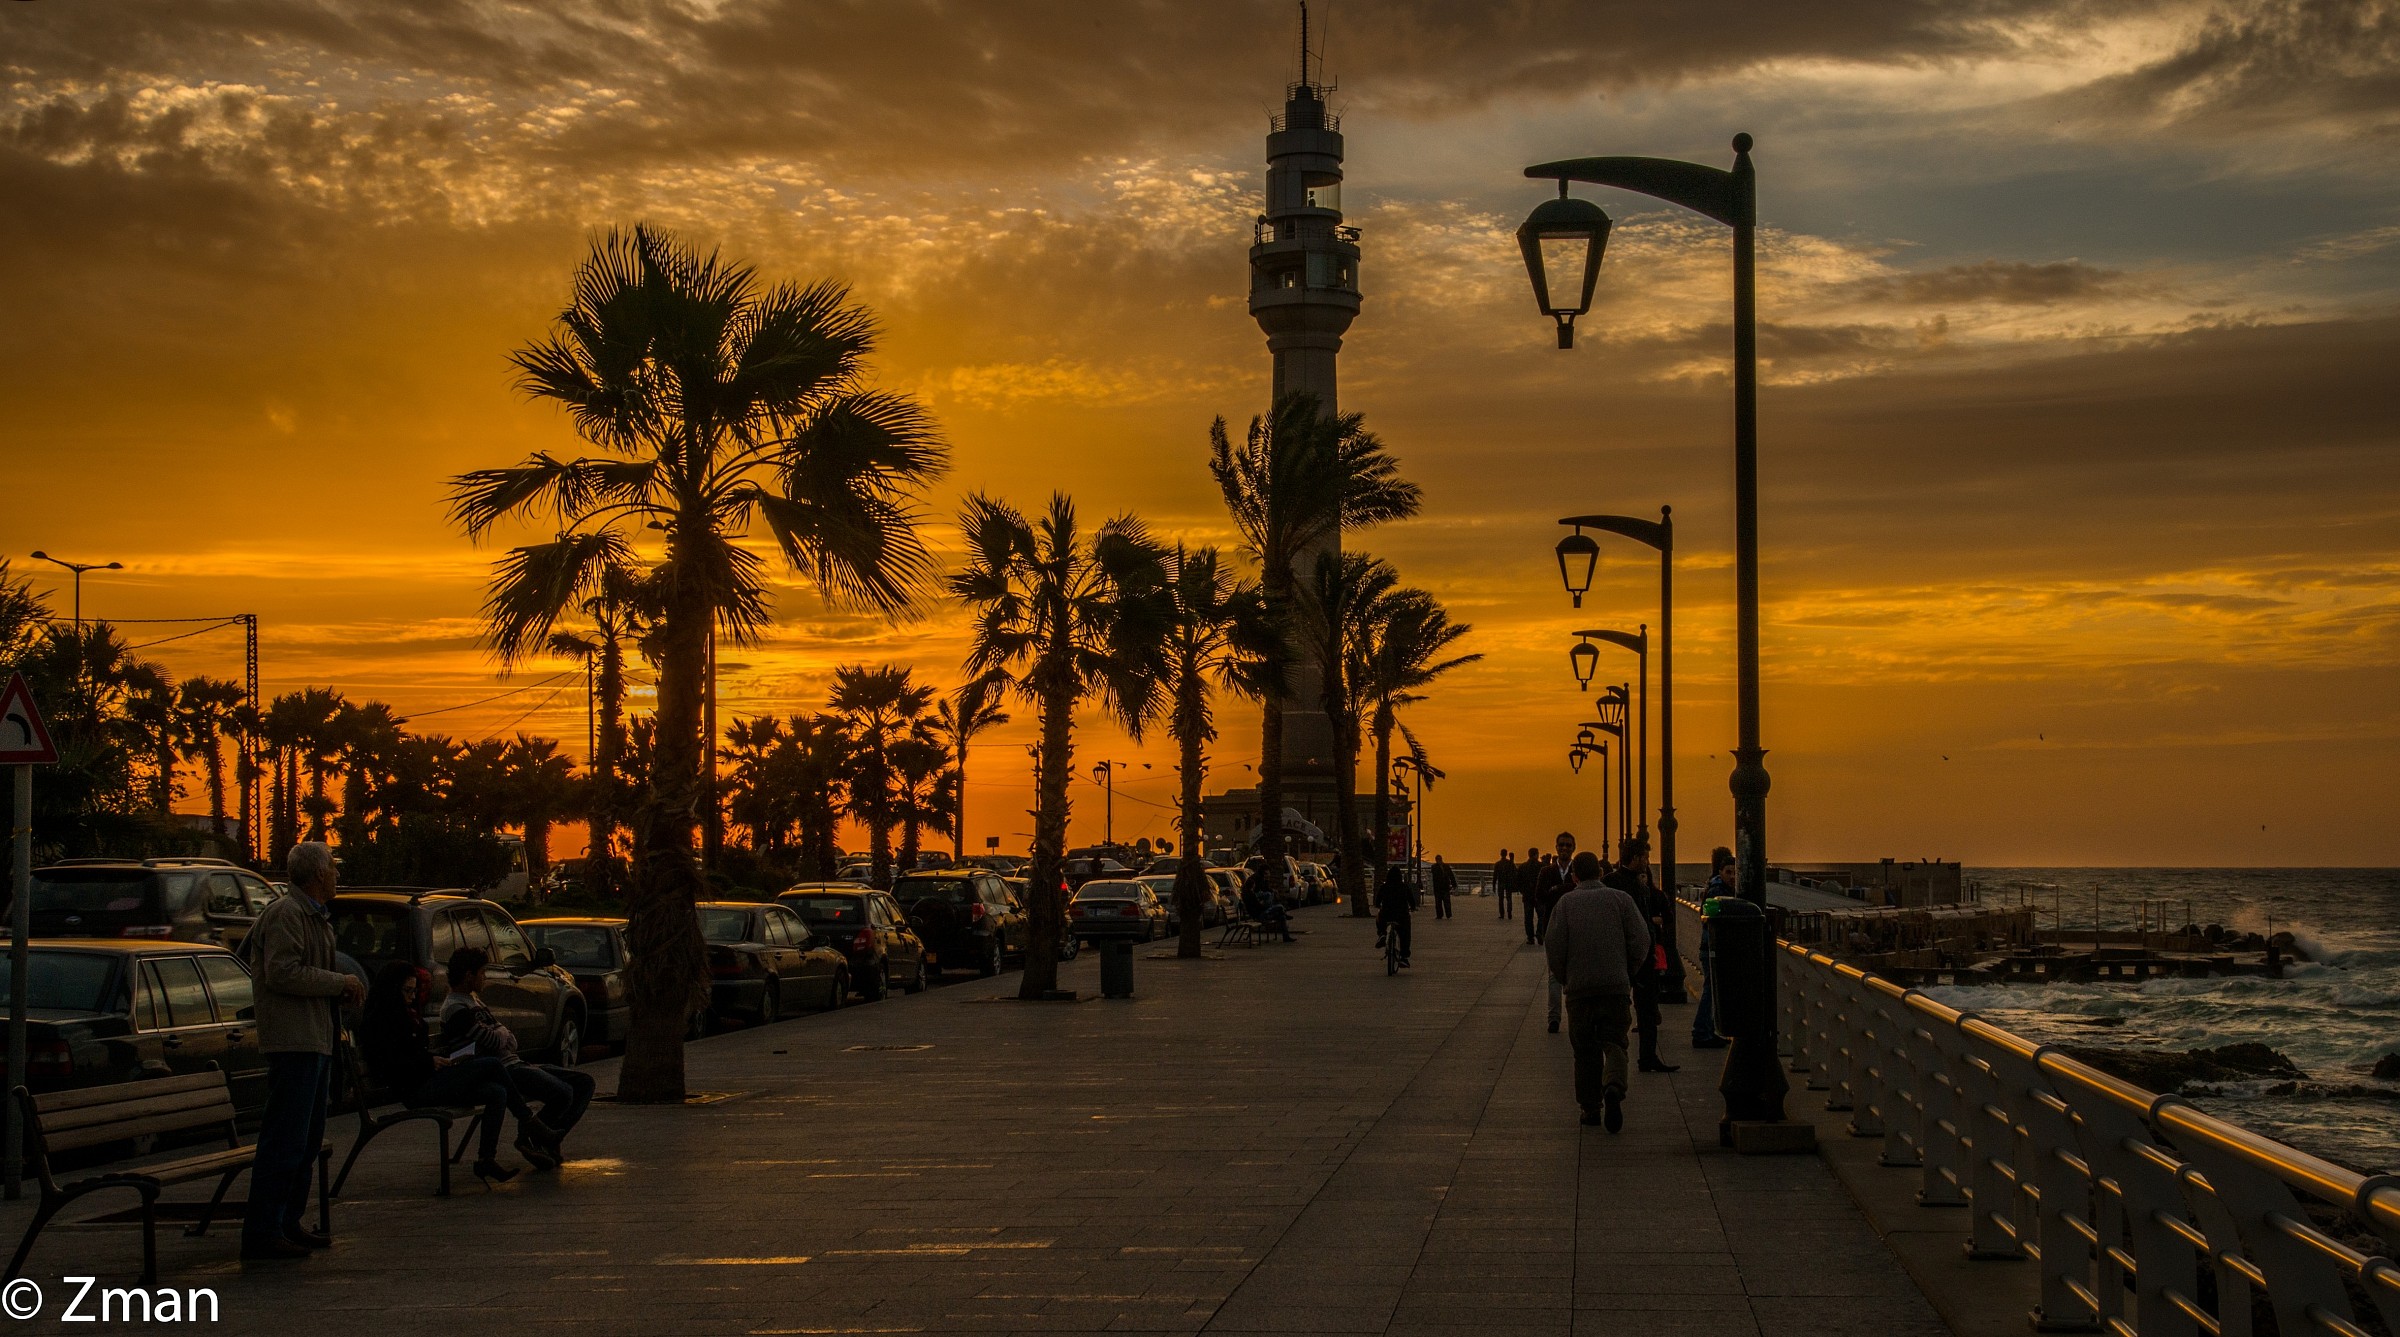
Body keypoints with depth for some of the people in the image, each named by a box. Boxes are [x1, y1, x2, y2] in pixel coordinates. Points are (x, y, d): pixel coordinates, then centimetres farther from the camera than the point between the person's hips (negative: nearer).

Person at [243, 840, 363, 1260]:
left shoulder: (318, 918, 22)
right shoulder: (285, 914, -11)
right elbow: (282, 973, -21)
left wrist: (343, 989, 14)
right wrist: (340, 982, -14)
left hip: (315, 1040, 11)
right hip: (293, 1040, -11)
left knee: (307, 1139, 14)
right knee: (284, 1139, -11)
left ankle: (287, 1223, 21)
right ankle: (262, 1234, -11)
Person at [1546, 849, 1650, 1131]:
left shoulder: (1566, 902, 1)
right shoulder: (1620, 899, 4)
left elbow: (1554, 944, -6)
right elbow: (1641, 939, -3)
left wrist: (1563, 978, 8)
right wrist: (1628, 973, 10)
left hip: (1579, 988, 0)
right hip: (1616, 986, 0)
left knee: (1585, 1048, 10)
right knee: (1614, 1042, 4)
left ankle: (1591, 1108, 12)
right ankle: (1614, 1087, -25)